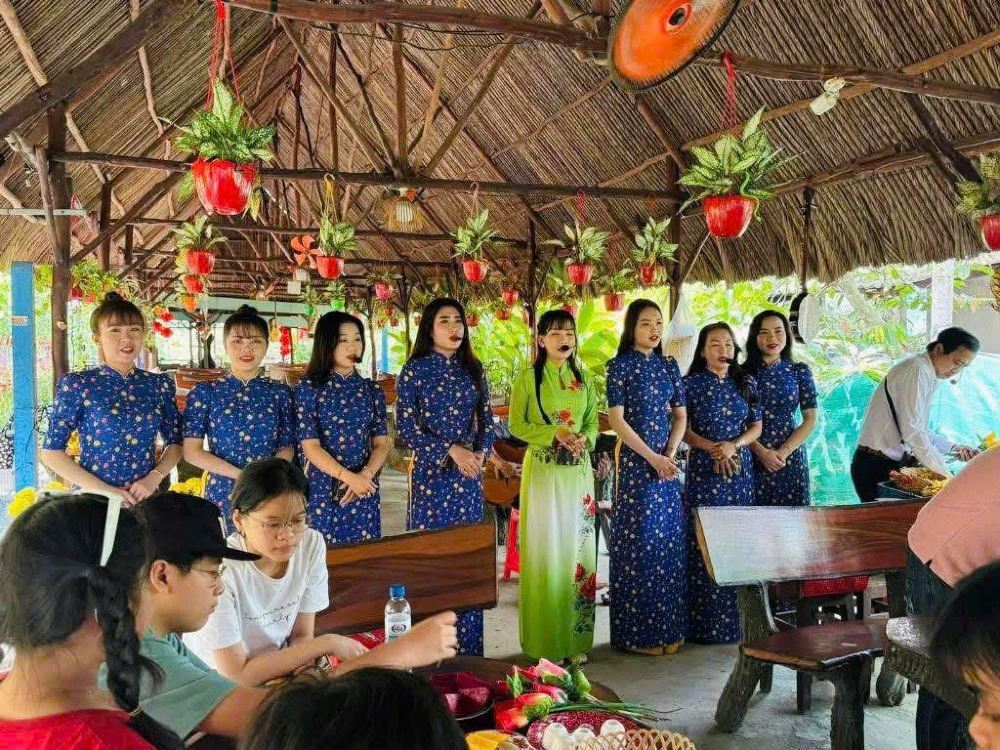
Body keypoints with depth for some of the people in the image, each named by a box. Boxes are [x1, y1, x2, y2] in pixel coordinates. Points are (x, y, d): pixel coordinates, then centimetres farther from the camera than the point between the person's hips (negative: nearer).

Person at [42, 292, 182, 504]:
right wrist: (104, 490, -14)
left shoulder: (160, 384, 2)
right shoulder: (76, 384, -6)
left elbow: (175, 443, 8)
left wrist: (154, 478, -9)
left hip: (145, 499, 3)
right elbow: (51, 452, -6)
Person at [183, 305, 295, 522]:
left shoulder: (280, 392, 5)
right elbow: (192, 451, -4)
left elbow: (286, 448, 5)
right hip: (223, 497, -1)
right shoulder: (205, 392, 0)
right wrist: (241, 475, -14)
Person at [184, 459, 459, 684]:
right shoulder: (220, 570, -25)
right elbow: (237, 676, -23)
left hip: (278, 673, 5)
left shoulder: (311, 545, -10)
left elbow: (302, 636, -1)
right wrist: (327, 644, -21)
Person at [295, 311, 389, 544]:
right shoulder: (308, 388, -4)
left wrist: (365, 475, -15)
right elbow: (310, 447, -10)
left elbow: (381, 444, 4)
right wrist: (349, 477, -19)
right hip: (323, 490, -3)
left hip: (366, 489, 3)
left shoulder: (371, 390, 7)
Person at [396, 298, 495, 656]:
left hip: (470, 471, 4)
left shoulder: (473, 368, 9)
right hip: (432, 471, -4)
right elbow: (405, 425, -8)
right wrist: (451, 450, -15)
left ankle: (466, 647, 17)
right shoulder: (415, 369, -3)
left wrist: (481, 453, -6)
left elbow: (486, 418, 12)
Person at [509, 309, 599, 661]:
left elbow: (593, 423, 13)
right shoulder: (528, 378, -2)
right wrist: (554, 434, -18)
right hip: (543, 470, -4)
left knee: (578, 546, 7)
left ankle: (576, 637, 17)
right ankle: (543, 640, 8)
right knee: (545, 549, -2)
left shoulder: (583, 381, 11)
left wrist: (584, 439, -9)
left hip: (578, 471, 4)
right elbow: (516, 425, -5)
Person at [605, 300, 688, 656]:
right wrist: (652, 457, -14)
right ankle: (639, 632, 7)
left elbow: (680, 415, 12)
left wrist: (670, 452, -5)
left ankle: (668, 627, 17)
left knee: (670, 541, 6)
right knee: (639, 542, -3)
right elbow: (616, 419, -10)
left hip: (668, 461, 5)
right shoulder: (620, 365, -4)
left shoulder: (669, 366, 12)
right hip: (635, 461, -5)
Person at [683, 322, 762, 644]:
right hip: (704, 470, -3)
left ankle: (734, 620, 15)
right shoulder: (691, 384, 0)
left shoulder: (746, 383, 10)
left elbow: (756, 426, 10)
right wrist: (711, 447, -15)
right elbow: (682, 428, -1)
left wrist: (734, 445, -8)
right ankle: (704, 622, 3)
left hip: (740, 469, 3)